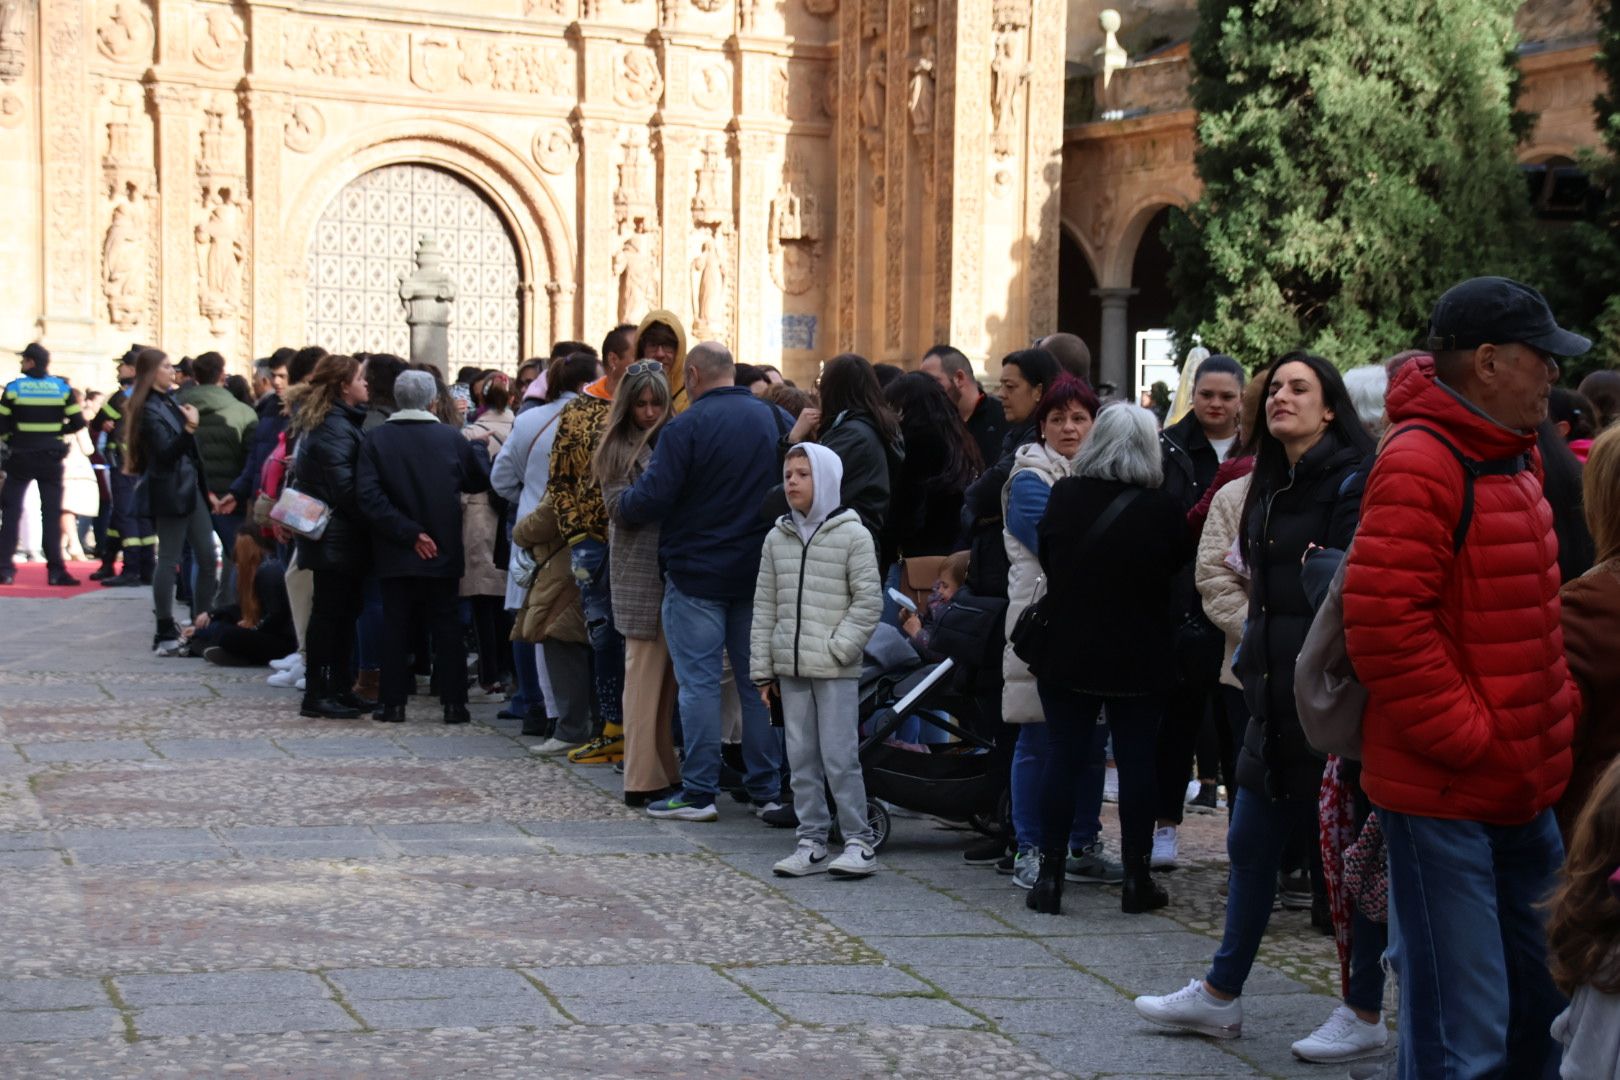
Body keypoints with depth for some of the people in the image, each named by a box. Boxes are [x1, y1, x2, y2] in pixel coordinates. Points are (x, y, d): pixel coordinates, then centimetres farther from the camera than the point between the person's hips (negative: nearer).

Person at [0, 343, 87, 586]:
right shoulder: (63, 388, -2)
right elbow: (78, 423, -3)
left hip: (20, 457, -1)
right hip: (51, 460, 1)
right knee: (51, 513, 4)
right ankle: (56, 570, -2)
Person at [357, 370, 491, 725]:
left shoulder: (376, 440, -6)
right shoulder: (452, 438, -5)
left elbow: (368, 495, -15)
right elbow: (479, 480, 7)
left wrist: (408, 533, -13)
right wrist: (478, 446, 24)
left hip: (396, 553, 0)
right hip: (443, 550, 0)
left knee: (395, 625, 6)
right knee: (446, 625, 7)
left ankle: (393, 702, 6)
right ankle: (453, 702, 6)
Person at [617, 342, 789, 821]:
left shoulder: (686, 427, -14)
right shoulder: (777, 419, 5)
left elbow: (651, 498, -17)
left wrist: (622, 506, 3)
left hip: (697, 572, -5)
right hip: (760, 574, 5)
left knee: (698, 682, 0)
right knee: (757, 682, 11)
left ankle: (699, 792, -1)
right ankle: (767, 788, 14)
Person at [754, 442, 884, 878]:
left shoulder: (852, 535, -3)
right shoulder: (777, 538, 11)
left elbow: (868, 601, -6)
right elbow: (764, 607, 13)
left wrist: (838, 648, -13)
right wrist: (763, 669, 9)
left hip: (836, 670, -5)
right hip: (790, 668, 5)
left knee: (839, 757, -6)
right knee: (801, 757, 8)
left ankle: (859, 842, 3)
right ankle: (811, 843, 14)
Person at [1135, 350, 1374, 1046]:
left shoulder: (1352, 483, -11)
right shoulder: (1272, 487, 15)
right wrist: (1254, 645, 16)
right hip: (1276, 694, 9)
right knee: (1250, 845, 13)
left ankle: (1365, 1015, 10)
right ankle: (1220, 996, 23)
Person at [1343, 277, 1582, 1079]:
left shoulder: (1514, 462, 15)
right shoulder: (1420, 465, -16)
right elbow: (1383, 621, -22)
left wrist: (1555, 718, 13)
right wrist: (1469, 739, -19)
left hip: (1522, 793, 9)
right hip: (1444, 795, -9)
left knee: (1543, 1011, 16)